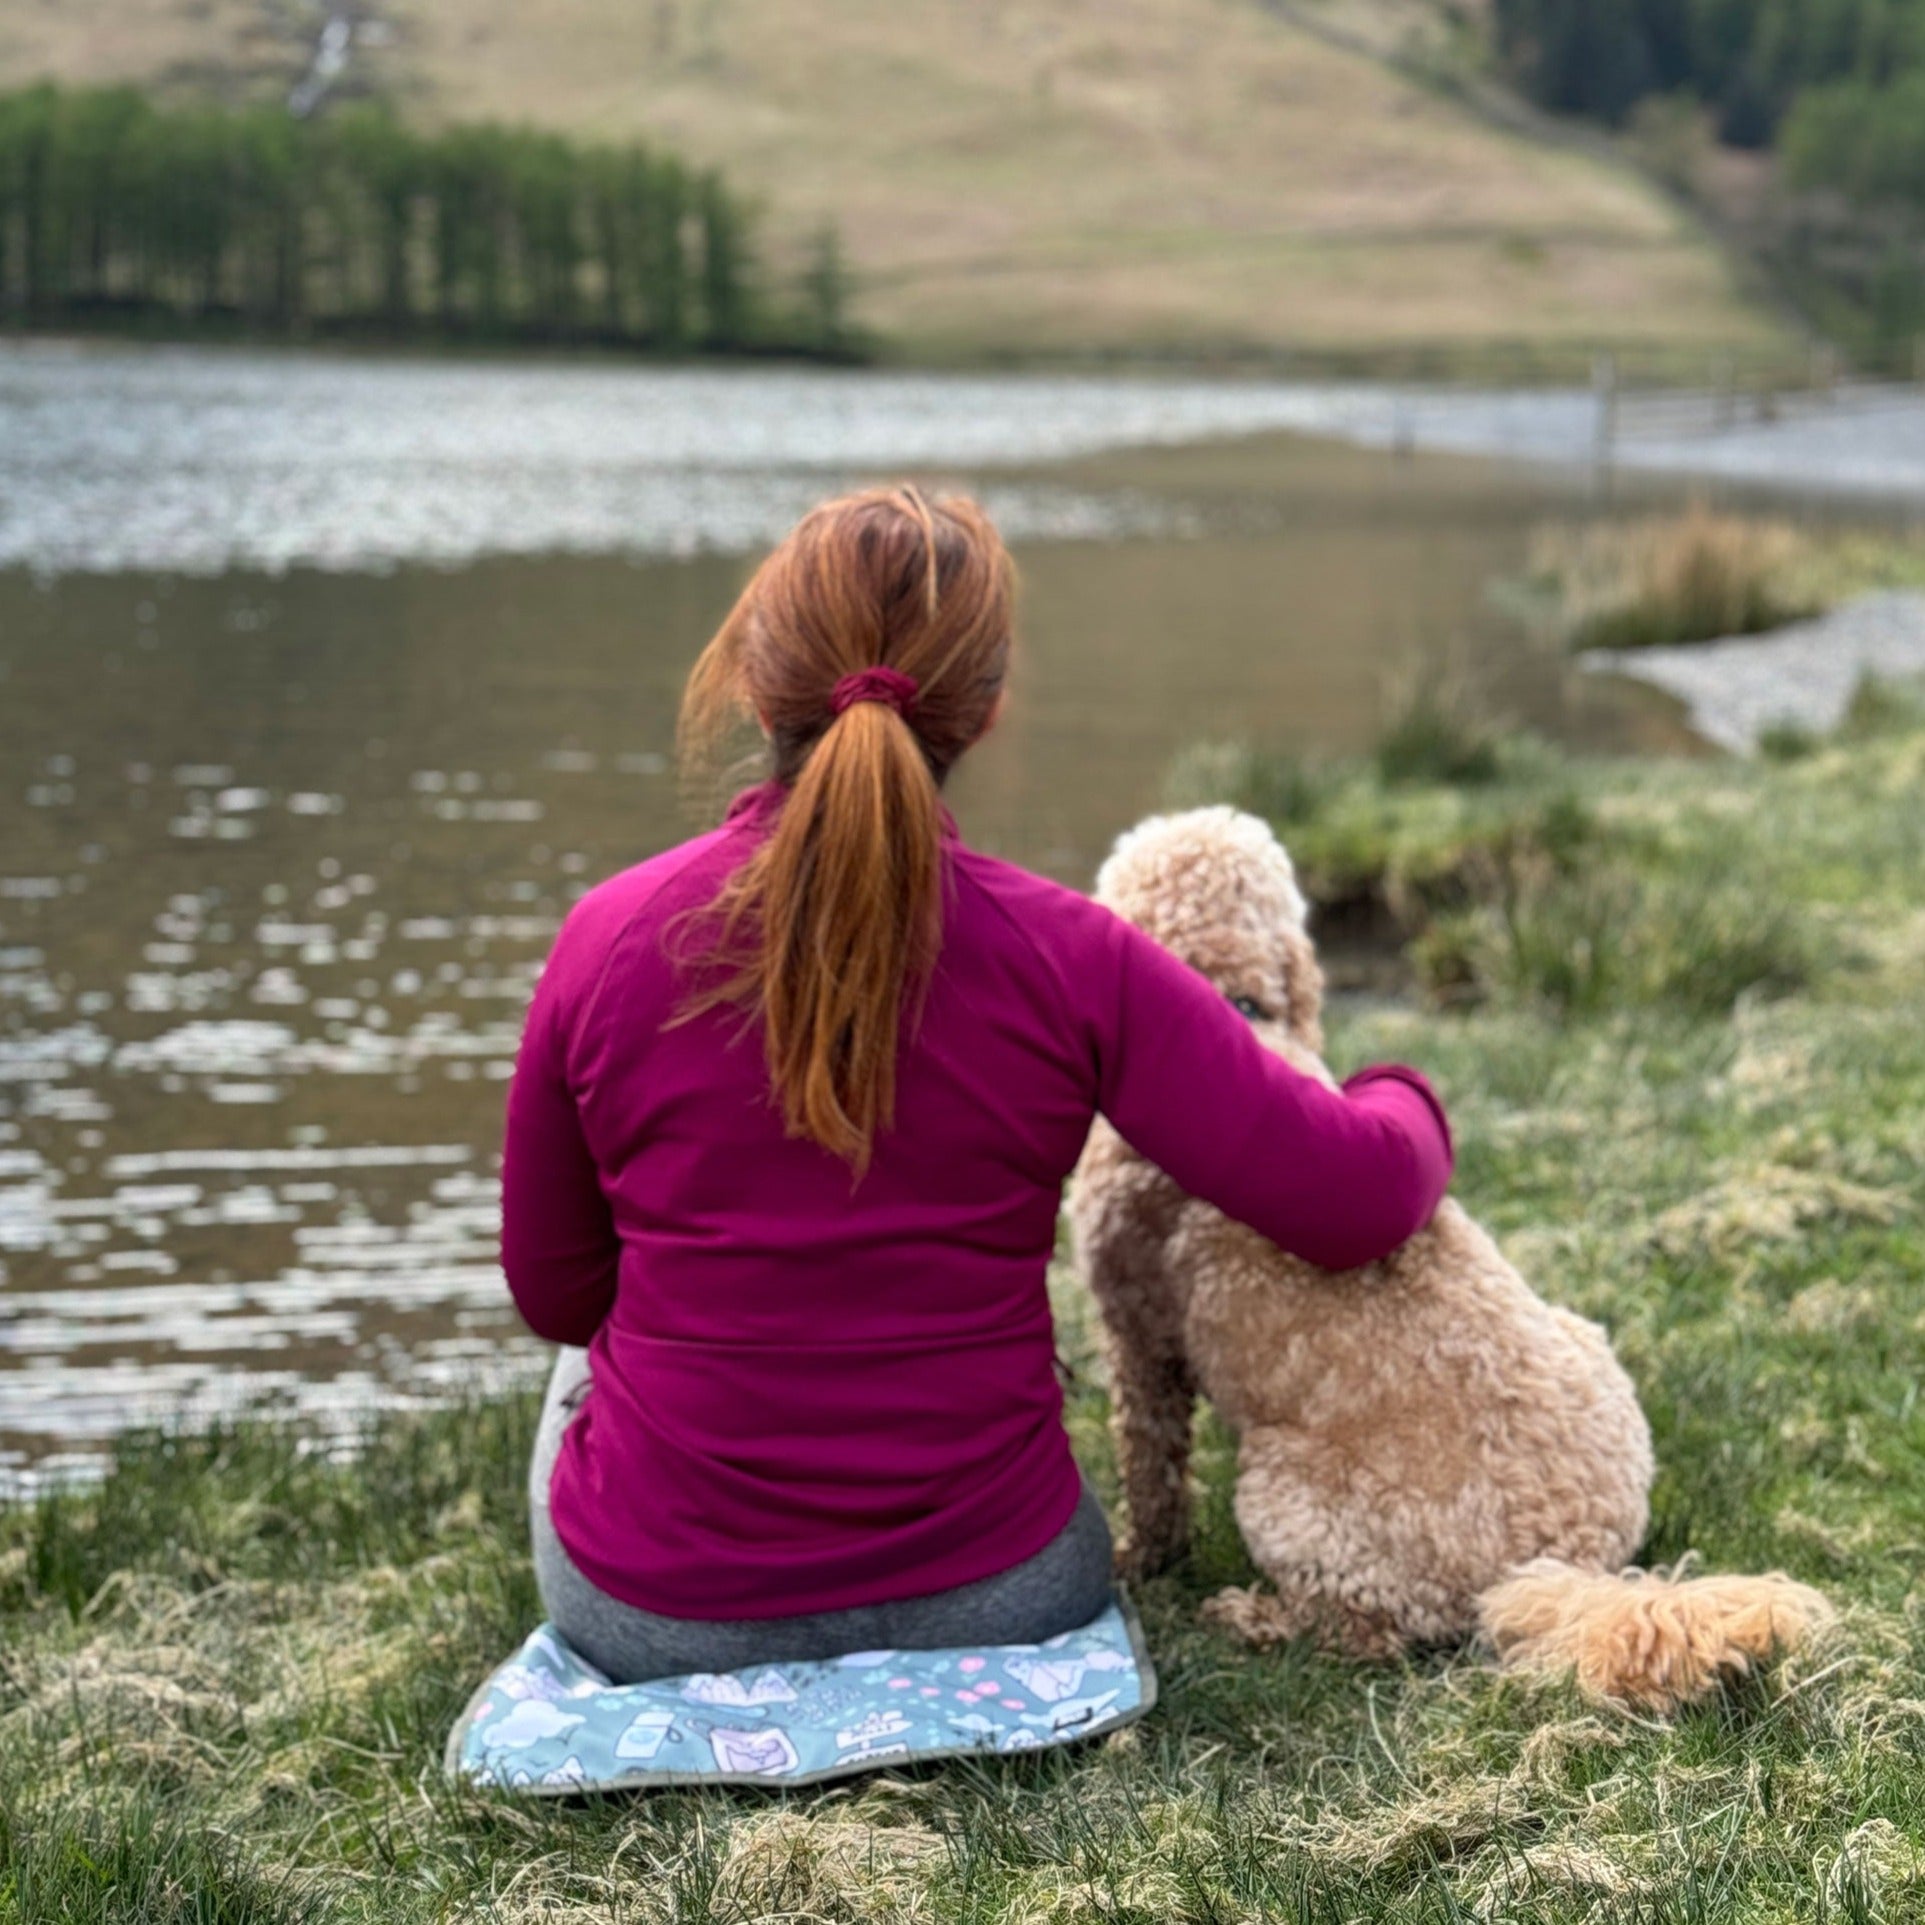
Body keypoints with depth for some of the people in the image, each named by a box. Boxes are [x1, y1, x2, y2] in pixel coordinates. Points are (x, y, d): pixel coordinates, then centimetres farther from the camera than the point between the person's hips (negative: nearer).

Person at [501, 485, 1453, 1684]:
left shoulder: (609, 943, -14)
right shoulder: (1067, 961, -16)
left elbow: (554, 1292, 0)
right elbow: (1356, 1202, -11)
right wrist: (1402, 1103, 12)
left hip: (658, 1615, 0)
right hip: (985, 1605, 1)